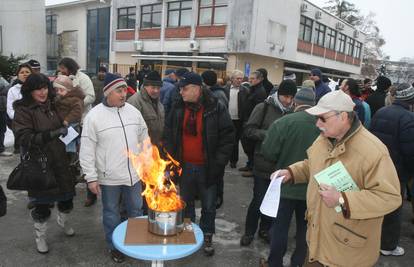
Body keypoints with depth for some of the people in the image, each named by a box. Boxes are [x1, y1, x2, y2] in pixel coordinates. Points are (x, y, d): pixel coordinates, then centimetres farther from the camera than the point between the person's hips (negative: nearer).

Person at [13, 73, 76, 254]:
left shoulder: (52, 105, 5)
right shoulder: (23, 110, -11)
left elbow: (61, 127, 22)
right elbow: (24, 138, -20)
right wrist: (51, 134, -29)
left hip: (59, 161, 5)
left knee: (67, 194, 14)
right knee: (42, 202, 7)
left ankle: (63, 221, 44)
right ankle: (40, 236, 32)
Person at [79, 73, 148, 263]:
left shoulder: (133, 112, 0)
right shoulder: (94, 116, -12)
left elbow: (144, 140, 10)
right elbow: (87, 150, -10)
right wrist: (91, 177, -11)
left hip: (133, 174, 4)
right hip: (109, 177, -3)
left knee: (136, 211, 18)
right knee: (111, 213, 15)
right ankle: (114, 246, 35)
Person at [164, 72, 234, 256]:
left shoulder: (216, 108, -12)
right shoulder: (178, 107, -1)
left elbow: (228, 136, -9)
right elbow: (168, 133, 8)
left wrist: (218, 163, -13)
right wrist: (172, 158, 1)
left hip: (207, 168, -3)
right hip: (185, 165, 3)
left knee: (208, 206, 13)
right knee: (185, 203, 19)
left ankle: (207, 236, 35)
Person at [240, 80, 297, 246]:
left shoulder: (293, 112, 1)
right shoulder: (264, 108, -6)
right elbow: (249, 130, -8)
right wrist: (268, 134, -19)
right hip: (264, 164, -3)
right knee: (259, 199, 4)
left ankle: (264, 229, 37)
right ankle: (249, 231, 26)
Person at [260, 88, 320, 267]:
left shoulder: (283, 123, -19)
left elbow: (268, 153, -15)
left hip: (287, 185, -3)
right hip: (312, 187, 3)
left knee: (280, 226, 14)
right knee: (305, 228, 20)